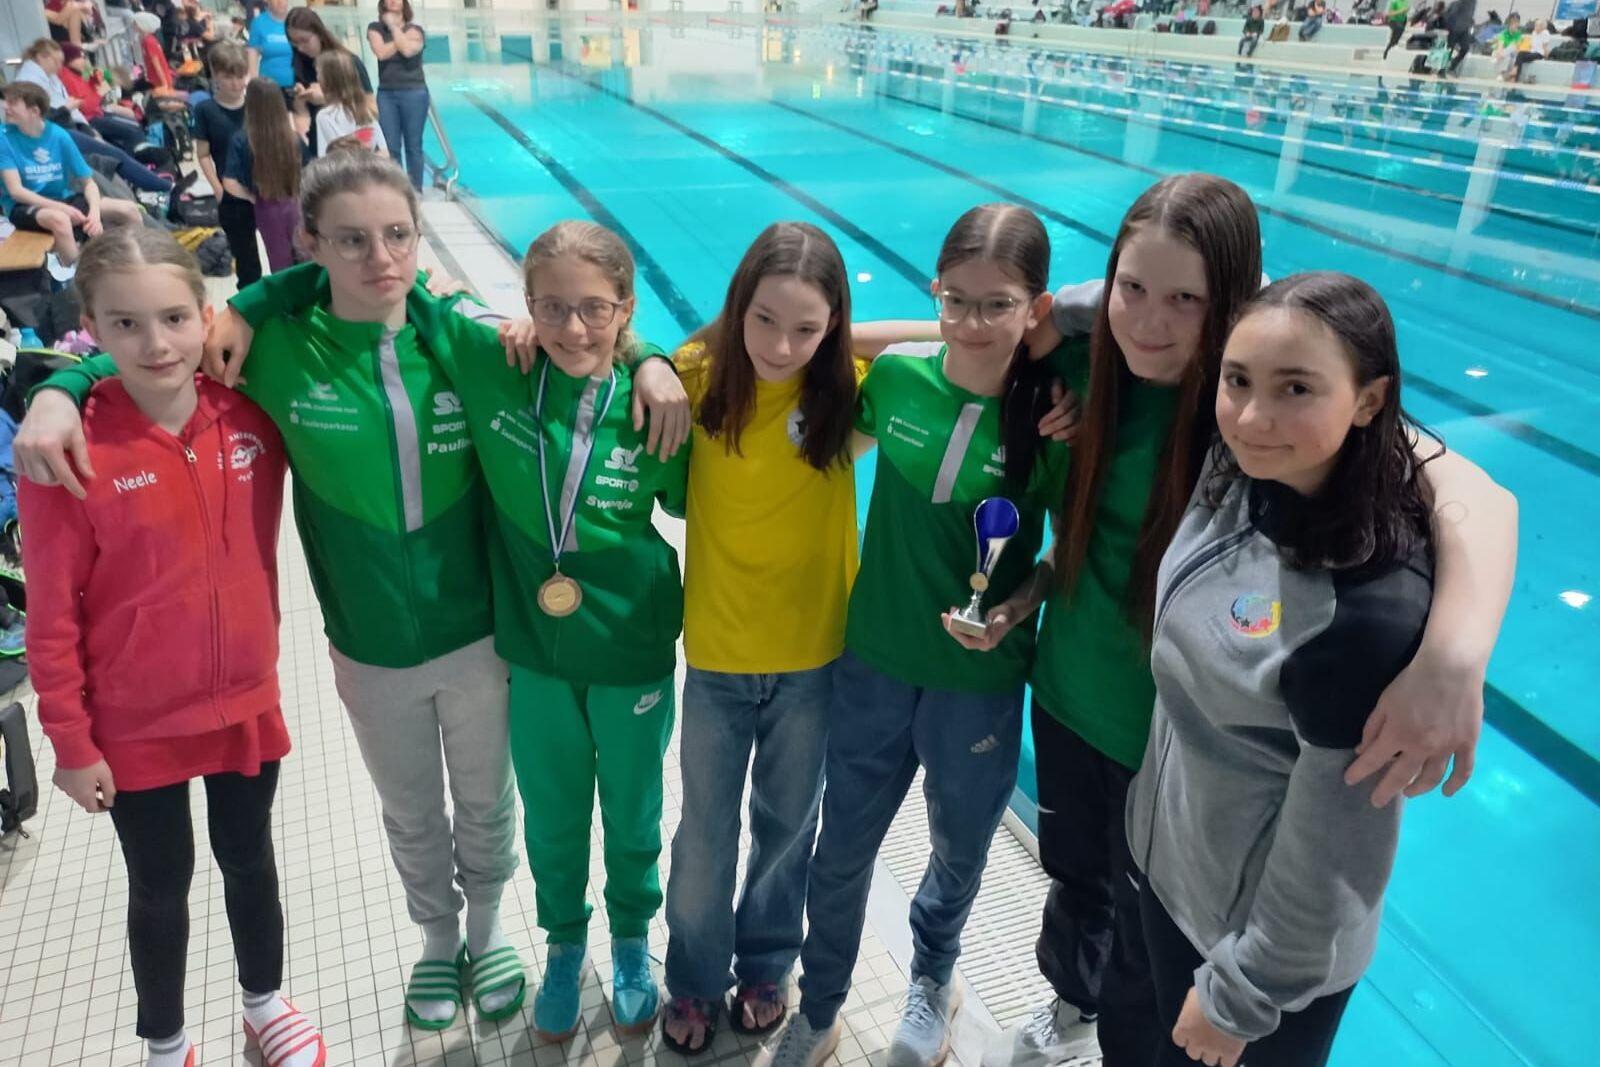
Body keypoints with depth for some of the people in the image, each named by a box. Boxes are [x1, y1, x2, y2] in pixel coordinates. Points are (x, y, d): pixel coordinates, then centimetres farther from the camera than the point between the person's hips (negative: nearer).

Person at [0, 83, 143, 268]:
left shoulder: (58, 135, -2)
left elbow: (88, 182, 0)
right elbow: (16, 190, -16)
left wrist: (95, 212, -21)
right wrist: (62, 208, -28)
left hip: (62, 199, 4)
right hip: (24, 206, -4)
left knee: (129, 210, -9)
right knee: (60, 219, -40)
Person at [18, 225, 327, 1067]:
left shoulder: (249, 419, -10)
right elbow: (52, 616, -12)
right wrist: (71, 742, -9)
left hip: (246, 705, 3)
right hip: (135, 724, -2)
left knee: (248, 862, 21)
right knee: (161, 885, 17)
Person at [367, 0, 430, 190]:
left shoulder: (415, 30, 3)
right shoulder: (375, 28, 6)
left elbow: (408, 50, -17)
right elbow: (382, 52, -11)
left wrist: (394, 26, -6)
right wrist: (404, 36, -6)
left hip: (414, 92, -1)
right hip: (386, 93, 2)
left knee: (413, 145, 2)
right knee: (391, 146, 1)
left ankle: (416, 190, 8)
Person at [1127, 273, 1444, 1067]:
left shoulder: (1374, 603, -34)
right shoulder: (1237, 474, -15)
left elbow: (1333, 841, -23)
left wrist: (1242, 994, -12)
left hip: (1274, 946, -6)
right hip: (1165, 863, 6)